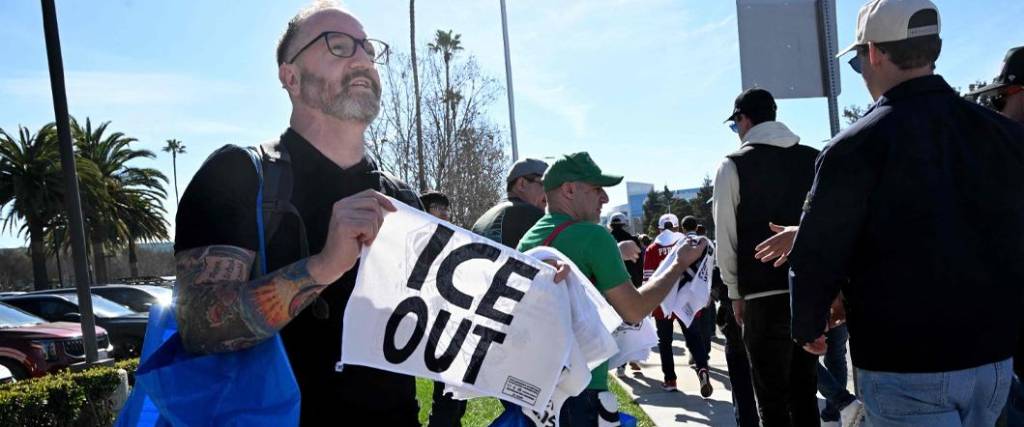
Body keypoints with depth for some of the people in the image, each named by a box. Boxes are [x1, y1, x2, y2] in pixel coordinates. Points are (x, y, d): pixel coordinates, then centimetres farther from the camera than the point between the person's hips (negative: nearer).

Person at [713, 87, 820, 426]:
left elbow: (725, 236, -4)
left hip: (765, 296, -5)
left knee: (772, 397, 5)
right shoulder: (813, 159, 7)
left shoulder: (733, 166, -5)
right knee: (804, 389, 16)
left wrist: (735, 292, 5)